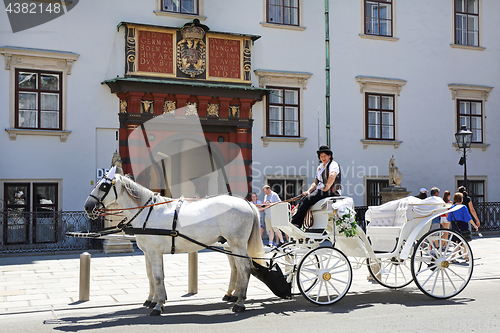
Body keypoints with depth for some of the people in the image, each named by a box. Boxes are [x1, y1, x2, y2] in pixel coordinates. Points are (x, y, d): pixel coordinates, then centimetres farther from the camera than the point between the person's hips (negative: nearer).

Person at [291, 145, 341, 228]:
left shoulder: (333, 164, -6)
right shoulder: (320, 167, 21)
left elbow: (332, 176, -28)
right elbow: (315, 183, 20)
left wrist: (326, 189, -25)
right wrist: (308, 191, 3)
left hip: (331, 192, -9)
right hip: (320, 190, 9)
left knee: (308, 199, -23)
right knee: (302, 199, -7)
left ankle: (295, 223, -22)